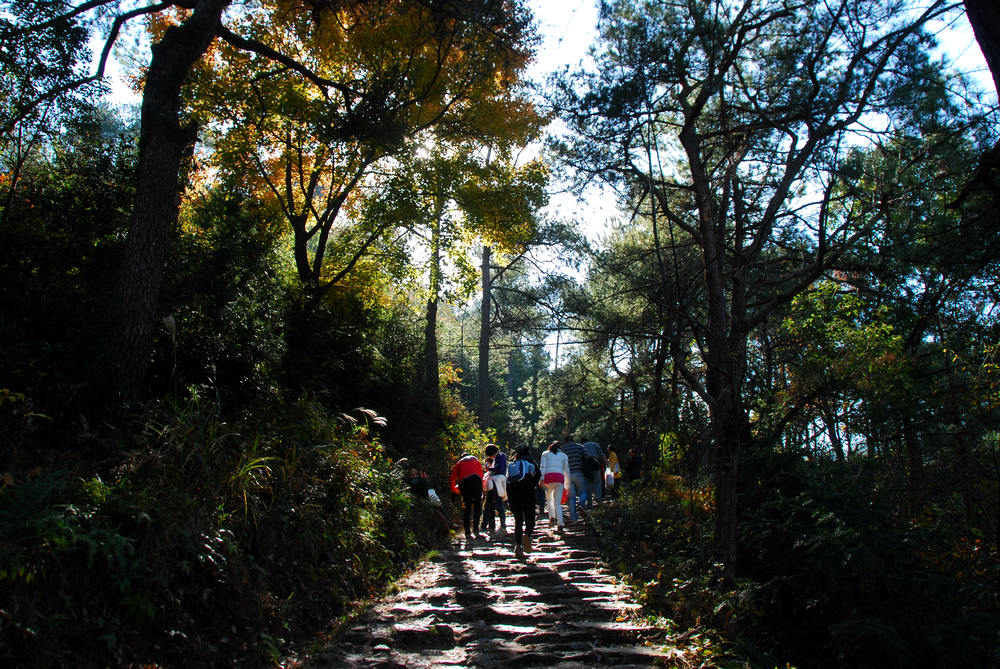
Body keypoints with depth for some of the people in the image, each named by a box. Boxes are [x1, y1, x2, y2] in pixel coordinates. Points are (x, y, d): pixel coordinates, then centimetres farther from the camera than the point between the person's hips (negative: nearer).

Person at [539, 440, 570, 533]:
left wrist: (541, 479, -3)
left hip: (548, 477, -1)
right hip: (560, 478, 1)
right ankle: (560, 524, -9)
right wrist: (567, 484, 24)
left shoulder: (545, 454, 19)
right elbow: (567, 470, 20)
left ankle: (552, 517, 0)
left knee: (549, 499, 20)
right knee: (558, 503, 2)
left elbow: (543, 467, 4)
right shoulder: (564, 456, 23)